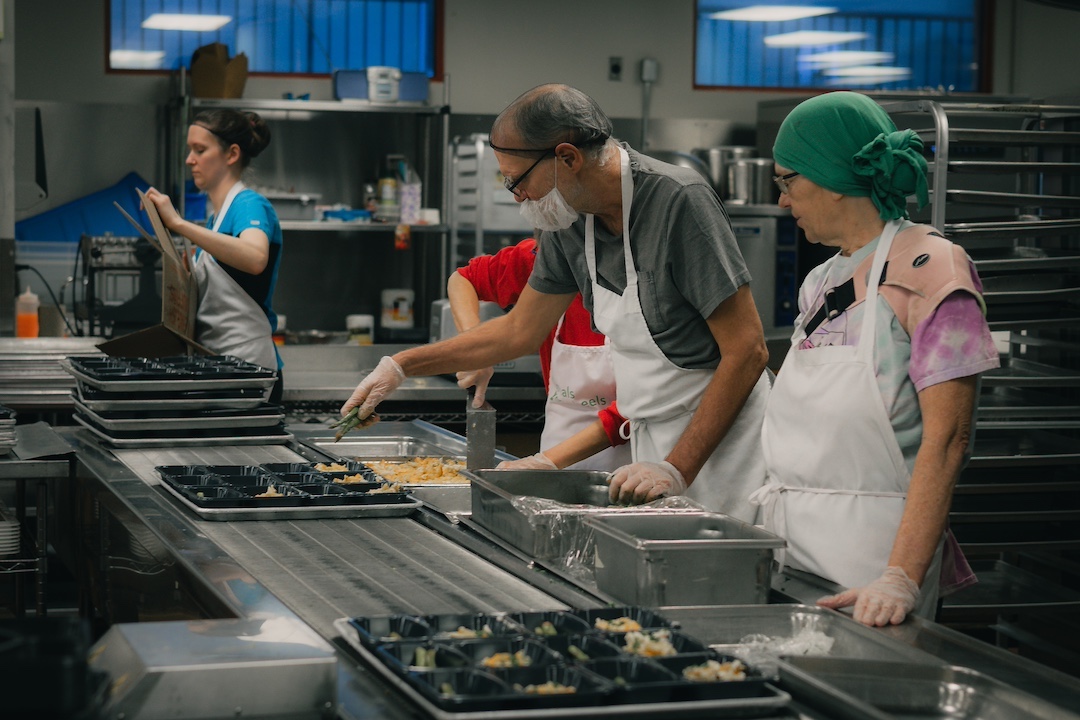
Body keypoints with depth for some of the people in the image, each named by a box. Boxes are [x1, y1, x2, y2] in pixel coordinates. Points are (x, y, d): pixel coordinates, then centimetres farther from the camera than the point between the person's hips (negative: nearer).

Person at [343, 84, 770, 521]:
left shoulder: (678, 201, -20)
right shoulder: (568, 223, 3)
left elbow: (747, 350, -20)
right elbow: (520, 330, 18)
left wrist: (677, 469, -22)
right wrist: (401, 366, 14)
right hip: (654, 444, 6)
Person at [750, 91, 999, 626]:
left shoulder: (930, 269, -8)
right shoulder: (820, 282, 16)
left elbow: (946, 440, -17)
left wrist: (901, 579, -25)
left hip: (868, 551, -7)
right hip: (791, 540, 7)